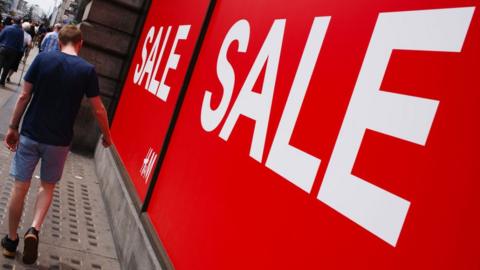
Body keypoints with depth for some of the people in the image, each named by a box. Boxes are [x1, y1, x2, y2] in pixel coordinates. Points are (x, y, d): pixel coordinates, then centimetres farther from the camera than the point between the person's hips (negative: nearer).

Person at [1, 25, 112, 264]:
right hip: (59, 141, 0)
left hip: (30, 134, 1)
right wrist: (106, 136, 13)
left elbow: (24, 96, -3)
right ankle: (34, 229, 0)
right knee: (47, 186, 19)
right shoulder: (87, 70, -6)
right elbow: (98, 110, -2)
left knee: (20, 187, 11)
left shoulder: (42, 58, -4)